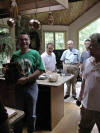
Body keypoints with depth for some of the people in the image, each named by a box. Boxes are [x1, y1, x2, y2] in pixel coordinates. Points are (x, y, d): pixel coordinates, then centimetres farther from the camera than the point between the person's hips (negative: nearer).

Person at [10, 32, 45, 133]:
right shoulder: (15, 55, 3)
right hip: (18, 87, 2)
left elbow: (40, 70, -10)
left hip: (31, 86, -2)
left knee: (31, 114, 13)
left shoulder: (35, 54, -5)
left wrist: (26, 79, -18)